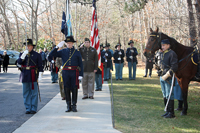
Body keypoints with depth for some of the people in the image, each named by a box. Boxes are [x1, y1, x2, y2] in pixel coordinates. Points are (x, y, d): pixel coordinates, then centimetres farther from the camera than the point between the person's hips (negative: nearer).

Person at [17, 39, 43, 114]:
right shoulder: (22, 54, 11)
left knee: (34, 93, 0)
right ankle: (28, 108, 13)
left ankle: (33, 109, 6)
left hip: (33, 76, -3)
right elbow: (19, 62, -5)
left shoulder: (37, 55, 2)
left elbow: (40, 66, -1)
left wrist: (40, 75, -8)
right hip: (25, 76, 3)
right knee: (26, 93, 6)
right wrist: (24, 55, -17)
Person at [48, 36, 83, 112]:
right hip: (65, 72, 1)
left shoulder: (77, 52, 7)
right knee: (66, 89, 3)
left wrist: (81, 75, -3)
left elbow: (80, 64, 5)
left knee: (74, 89, 0)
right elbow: (51, 55, 3)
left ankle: (74, 106, 8)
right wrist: (57, 47, -5)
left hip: (74, 72, -1)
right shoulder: (63, 52, 9)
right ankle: (68, 106, 13)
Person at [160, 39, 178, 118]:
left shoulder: (172, 54, -14)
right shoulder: (164, 54, 13)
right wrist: (162, 76, 16)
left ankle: (171, 113, 3)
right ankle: (168, 111, 24)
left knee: (169, 96, -4)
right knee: (165, 96, 15)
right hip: (162, 77, 9)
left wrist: (166, 76, -21)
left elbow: (174, 67, -19)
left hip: (168, 78, -9)